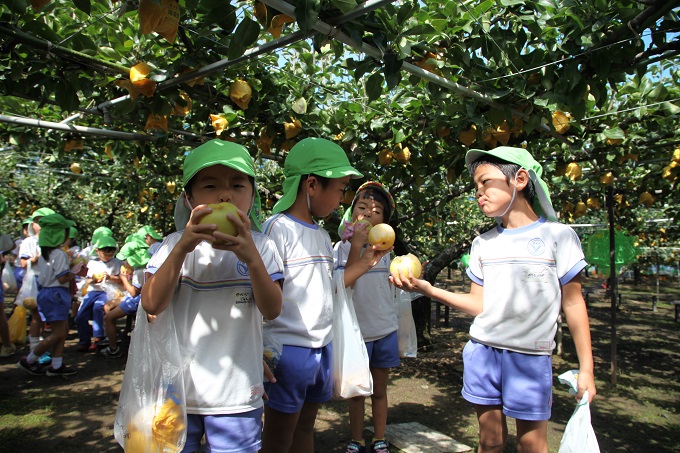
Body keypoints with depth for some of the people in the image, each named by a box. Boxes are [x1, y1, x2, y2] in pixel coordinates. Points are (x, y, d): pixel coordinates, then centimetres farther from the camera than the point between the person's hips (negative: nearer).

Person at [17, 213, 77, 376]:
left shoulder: (44, 253, 10)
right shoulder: (59, 254, -18)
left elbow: (45, 274, 16)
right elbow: (62, 278, -21)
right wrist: (73, 275, -2)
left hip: (45, 292, 10)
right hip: (55, 294, -10)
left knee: (63, 330, 13)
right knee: (59, 333, -2)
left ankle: (56, 365, 15)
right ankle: (29, 361, 9)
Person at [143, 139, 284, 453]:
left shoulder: (259, 246, -4)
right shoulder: (175, 244, -2)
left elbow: (272, 310, -14)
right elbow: (151, 305, -13)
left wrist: (251, 257, -30)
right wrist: (182, 248, -26)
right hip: (177, 391, 1)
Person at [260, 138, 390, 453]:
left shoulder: (322, 236, 11)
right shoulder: (277, 228, -15)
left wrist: (365, 262, 12)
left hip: (322, 347, 8)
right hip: (288, 348, -8)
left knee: (305, 427, 21)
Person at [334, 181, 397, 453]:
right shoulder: (343, 247, -6)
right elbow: (344, 284, -22)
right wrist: (357, 244, -24)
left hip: (385, 331, 3)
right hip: (356, 332, -3)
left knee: (379, 390, 14)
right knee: (357, 390, 10)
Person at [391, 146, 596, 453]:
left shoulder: (557, 235, -4)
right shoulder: (483, 244, 7)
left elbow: (573, 303, -1)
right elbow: (479, 305, 5)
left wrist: (586, 369, -2)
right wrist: (428, 289, -8)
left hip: (530, 356, -3)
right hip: (482, 351, 3)